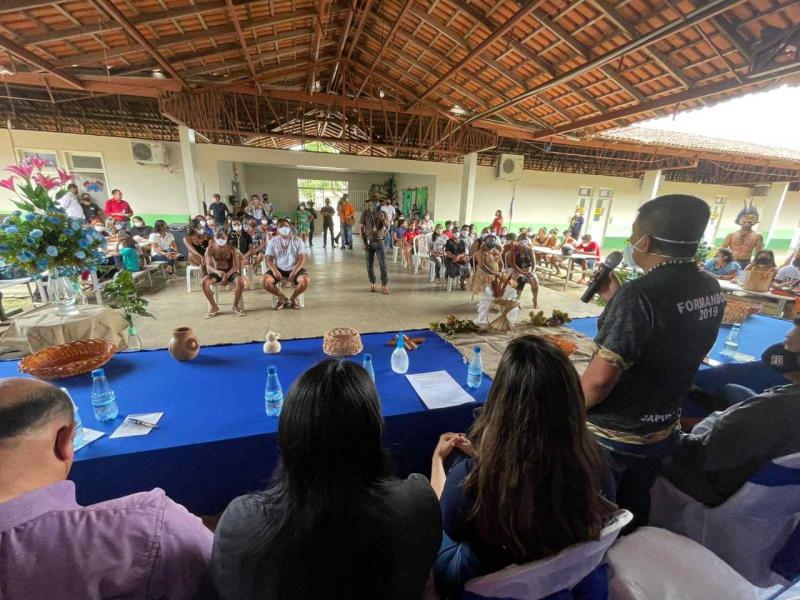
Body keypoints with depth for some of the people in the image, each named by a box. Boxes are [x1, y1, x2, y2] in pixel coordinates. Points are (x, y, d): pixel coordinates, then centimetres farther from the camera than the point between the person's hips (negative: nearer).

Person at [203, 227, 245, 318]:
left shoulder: (232, 249, -6)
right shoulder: (210, 249, -4)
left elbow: (236, 266, -11)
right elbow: (208, 266, -9)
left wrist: (227, 275, -27)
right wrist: (217, 272, -31)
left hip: (230, 272, -1)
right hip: (216, 272, 2)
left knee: (240, 281, -34)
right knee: (204, 281, -29)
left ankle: (236, 306, -11)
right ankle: (213, 306, -8)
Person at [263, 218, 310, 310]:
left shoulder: (298, 241, 4)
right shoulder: (273, 241, 8)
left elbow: (302, 259, -4)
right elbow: (269, 260, 4)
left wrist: (294, 272, -19)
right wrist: (274, 270, -17)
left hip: (295, 269, -1)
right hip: (279, 269, 2)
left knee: (306, 280, -32)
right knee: (265, 281, -25)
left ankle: (293, 299, -1)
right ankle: (282, 298, 2)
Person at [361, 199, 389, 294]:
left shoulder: (382, 213, -1)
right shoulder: (365, 213, 0)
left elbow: (388, 227, -10)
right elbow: (362, 228, 2)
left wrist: (382, 219, -27)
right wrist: (364, 242, -4)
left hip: (379, 242, -1)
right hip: (369, 243, 1)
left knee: (383, 264, -4)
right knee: (369, 265, 7)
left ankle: (384, 285, 3)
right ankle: (372, 283, 22)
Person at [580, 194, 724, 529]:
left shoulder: (640, 294, -28)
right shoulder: (710, 289, -2)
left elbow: (600, 378, -31)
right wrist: (616, 301, 4)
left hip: (613, 434, -7)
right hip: (662, 429, 8)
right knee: (634, 508, 29)